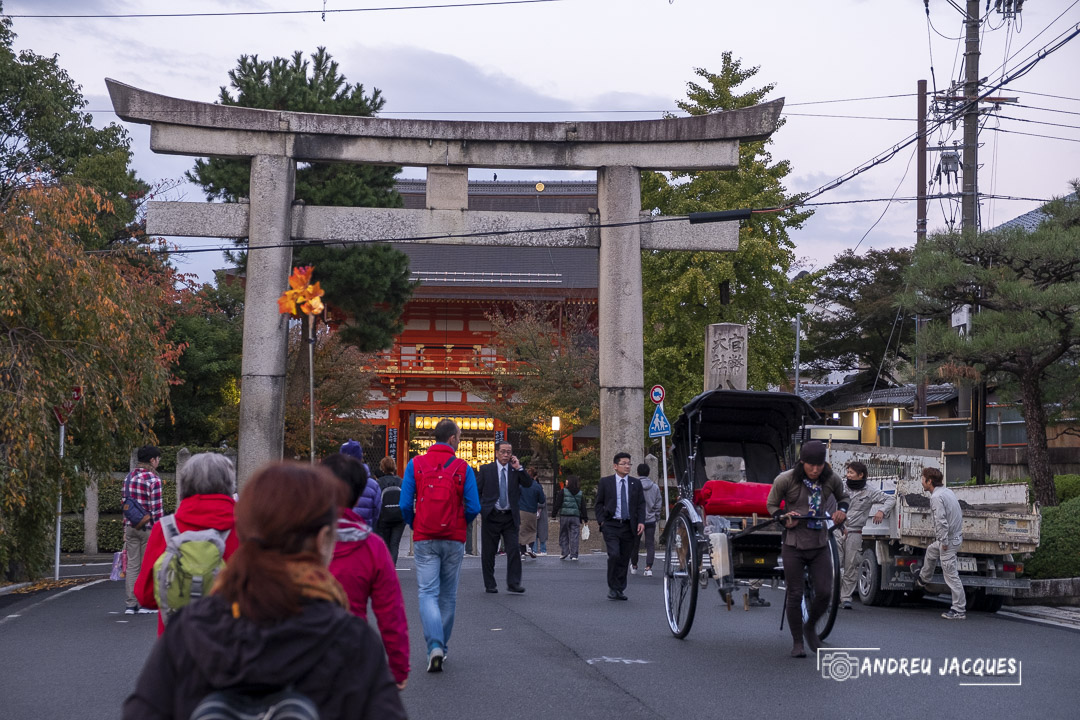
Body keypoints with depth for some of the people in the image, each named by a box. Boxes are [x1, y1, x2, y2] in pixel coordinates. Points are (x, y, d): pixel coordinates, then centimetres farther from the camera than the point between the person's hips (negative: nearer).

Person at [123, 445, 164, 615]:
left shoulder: (129, 477, 9)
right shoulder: (153, 480, -13)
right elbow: (156, 509, -15)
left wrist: (125, 528, 17)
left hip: (131, 527, 6)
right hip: (148, 529, -6)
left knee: (132, 566, 8)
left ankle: (130, 605, 8)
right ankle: (144, 604, 7)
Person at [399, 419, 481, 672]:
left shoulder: (415, 464, -2)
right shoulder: (463, 468, -3)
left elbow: (405, 504, -5)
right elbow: (473, 508, -6)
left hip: (424, 539, 0)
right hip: (454, 540, 0)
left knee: (427, 593, -2)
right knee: (448, 596, 14)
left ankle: (435, 646, -21)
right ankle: (442, 646, 23)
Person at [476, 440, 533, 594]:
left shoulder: (516, 470, 7)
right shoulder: (486, 469, 3)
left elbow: (528, 484, -6)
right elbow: (477, 490, 7)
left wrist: (518, 468, -12)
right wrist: (479, 509, 1)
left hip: (510, 517, 1)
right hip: (491, 517, -1)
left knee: (514, 550, -8)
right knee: (488, 552, 4)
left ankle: (513, 583, -5)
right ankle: (490, 585, 13)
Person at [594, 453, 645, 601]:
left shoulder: (636, 483, 9)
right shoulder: (605, 482, 3)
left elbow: (641, 504, 9)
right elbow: (599, 503, 8)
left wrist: (641, 522, -4)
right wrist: (601, 521, -4)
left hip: (628, 526, 3)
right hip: (611, 525, -3)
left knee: (624, 559, 5)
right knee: (614, 555, -18)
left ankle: (620, 590, 16)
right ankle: (612, 588, -4)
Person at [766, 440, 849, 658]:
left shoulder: (831, 479, -2)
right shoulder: (786, 480, -11)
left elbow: (842, 496, 19)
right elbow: (771, 504, 3)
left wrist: (841, 510, -1)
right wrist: (785, 518, -15)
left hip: (820, 546, 3)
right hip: (794, 546, -3)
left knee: (825, 594, -1)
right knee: (795, 596, 1)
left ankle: (810, 628, 27)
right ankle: (797, 642, 16)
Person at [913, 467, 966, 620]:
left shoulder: (936, 497, -19)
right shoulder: (947, 492, 10)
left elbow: (941, 522, -26)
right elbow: (960, 513, 19)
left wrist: (944, 542, -20)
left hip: (948, 539, -10)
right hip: (956, 535, 10)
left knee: (950, 574, -6)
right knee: (931, 551, 33)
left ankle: (959, 610, -3)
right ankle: (922, 580, 55)